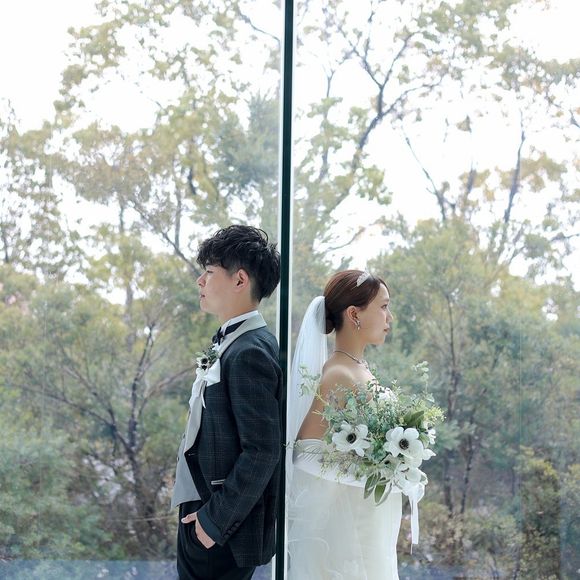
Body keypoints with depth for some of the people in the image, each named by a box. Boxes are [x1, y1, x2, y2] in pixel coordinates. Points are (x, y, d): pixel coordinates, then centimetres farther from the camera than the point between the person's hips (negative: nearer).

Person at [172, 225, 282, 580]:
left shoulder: (250, 353, -19)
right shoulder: (231, 341, 9)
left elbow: (262, 451, -23)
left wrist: (215, 520, -19)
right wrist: (200, 511, 14)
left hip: (223, 528, -9)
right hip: (202, 511, 9)